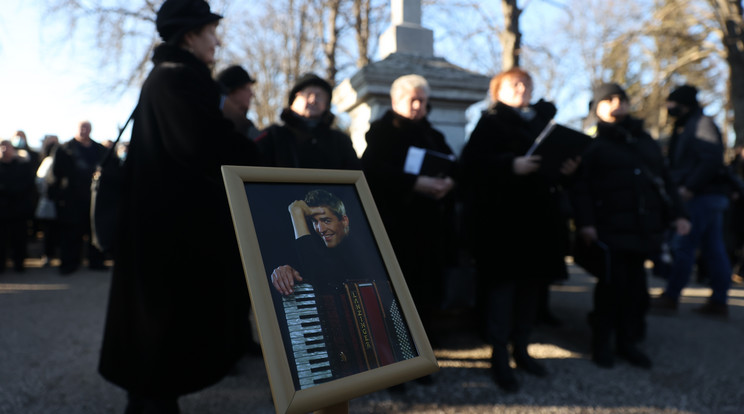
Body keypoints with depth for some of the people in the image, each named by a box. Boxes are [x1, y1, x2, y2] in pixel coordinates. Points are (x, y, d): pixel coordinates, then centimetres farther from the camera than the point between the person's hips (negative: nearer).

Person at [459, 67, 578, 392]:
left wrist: (567, 168, -1)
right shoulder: (491, 122, -1)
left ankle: (520, 348, 25)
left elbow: (559, 159, 21)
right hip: (502, 216, -6)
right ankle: (499, 356, 8)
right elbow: (472, 160, -15)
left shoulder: (544, 119, 18)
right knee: (502, 284, -4)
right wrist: (512, 165, -25)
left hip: (538, 216, 6)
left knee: (531, 284, 11)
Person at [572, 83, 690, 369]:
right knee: (611, 286, -3)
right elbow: (581, 189, -5)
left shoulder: (647, 142, 19)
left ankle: (628, 342, 21)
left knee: (635, 286, 8)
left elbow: (664, 181, 21)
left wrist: (675, 215, 13)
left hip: (644, 228, 5)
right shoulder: (595, 147, 3)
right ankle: (602, 343, 12)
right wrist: (585, 223, -16)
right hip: (611, 230, -5)